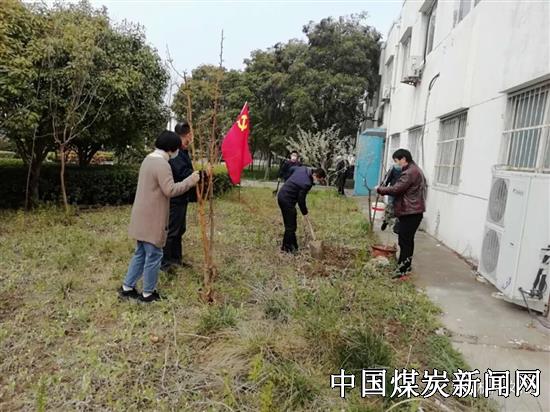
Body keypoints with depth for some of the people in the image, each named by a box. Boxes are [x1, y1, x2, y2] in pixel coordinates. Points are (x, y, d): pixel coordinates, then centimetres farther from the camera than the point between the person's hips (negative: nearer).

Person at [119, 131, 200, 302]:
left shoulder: (149, 159, 13)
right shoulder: (162, 164, -20)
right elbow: (170, 190, -25)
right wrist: (190, 181, -18)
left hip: (143, 217, 10)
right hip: (152, 219, -10)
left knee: (141, 253, 19)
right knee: (154, 255, 3)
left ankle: (127, 287, 28)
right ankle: (148, 294, 16)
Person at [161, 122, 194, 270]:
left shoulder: (183, 152, 12)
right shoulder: (176, 153, -21)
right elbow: (186, 175, -30)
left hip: (181, 198, 10)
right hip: (175, 199, -10)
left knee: (180, 230, 18)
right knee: (171, 231, 0)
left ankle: (176, 258, 31)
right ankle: (164, 263, 12)